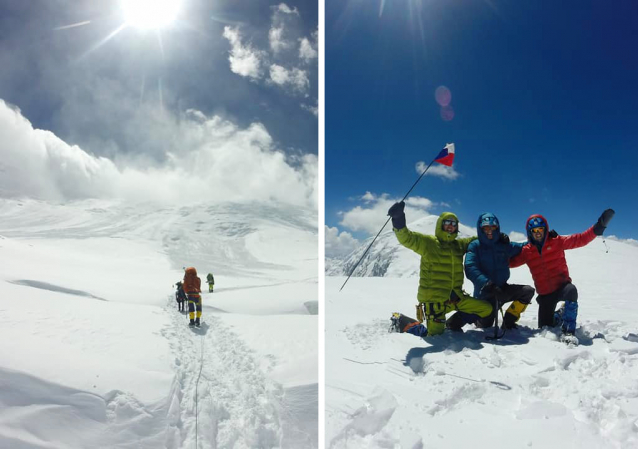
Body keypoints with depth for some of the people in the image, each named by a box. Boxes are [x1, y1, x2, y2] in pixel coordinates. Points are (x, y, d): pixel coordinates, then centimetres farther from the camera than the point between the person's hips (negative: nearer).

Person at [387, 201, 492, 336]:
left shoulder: (459, 245, 11)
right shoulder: (428, 242, -8)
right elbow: (407, 238, -23)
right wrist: (399, 223, -41)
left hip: (455, 297, 7)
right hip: (434, 299, -6)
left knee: (486, 309, 8)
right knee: (435, 333, -9)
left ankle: (454, 323, 22)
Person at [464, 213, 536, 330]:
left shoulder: (504, 245, 4)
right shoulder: (475, 246, -9)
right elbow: (470, 269, -22)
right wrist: (486, 283, -36)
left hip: (503, 289, 4)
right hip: (485, 293, -4)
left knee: (528, 291, -13)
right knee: (485, 326, -5)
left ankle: (508, 321, -1)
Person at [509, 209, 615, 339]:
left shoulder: (557, 241, -3)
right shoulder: (526, 251, 0)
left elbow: (580, 239, -10)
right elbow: (511, 262, 4)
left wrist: (598, 227, -23)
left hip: (562, 286, -2)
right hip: (545, 294, 2)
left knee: (571, 291, -40)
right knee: (545, 328, 8)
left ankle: (568, 331, -28)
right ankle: (559, 316, 43)